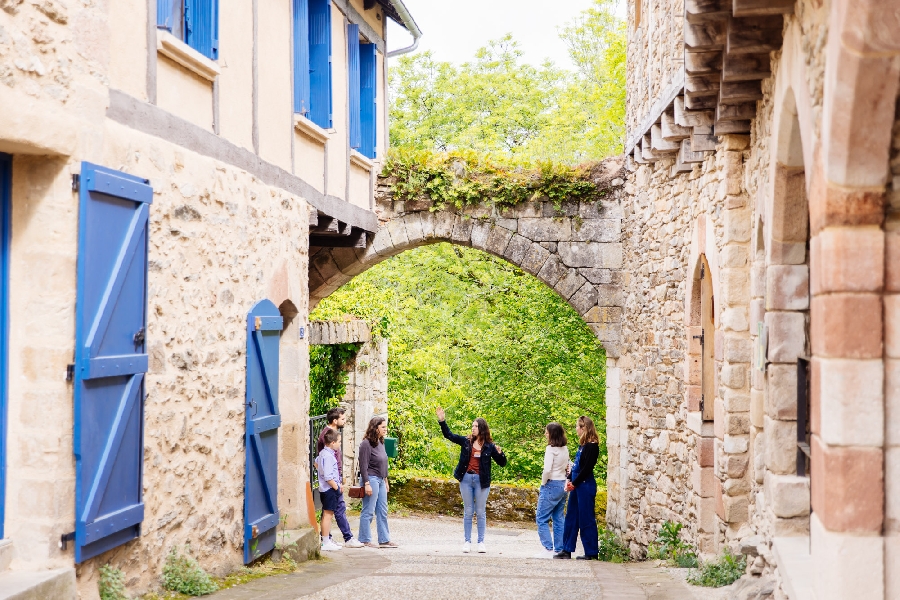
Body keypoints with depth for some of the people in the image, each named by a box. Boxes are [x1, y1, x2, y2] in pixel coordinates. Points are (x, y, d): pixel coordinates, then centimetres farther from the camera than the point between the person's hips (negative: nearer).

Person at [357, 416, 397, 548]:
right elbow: (363, 465, -17)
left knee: (382, 512, 12)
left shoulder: (380, 443, 11)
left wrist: (386, 480, 20)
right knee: (368, 511, -2)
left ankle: (384, 540, 17)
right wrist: (366, 483, -20)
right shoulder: (366, 444, -14)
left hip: (380, 480, 9)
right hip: (371, 479, -9)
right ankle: (364, 540, 6)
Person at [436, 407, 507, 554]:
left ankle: (481, 542, 12)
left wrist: (500, 453, -19)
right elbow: (449, 435, 9)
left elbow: (502, 463, 0)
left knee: (481, 512, 5)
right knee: (468, 511, 7)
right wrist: (442, 421, -1)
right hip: (466, 479, 2)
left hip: (481, 481, -2)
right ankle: (467, 542, 12)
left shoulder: (489, 446, -2)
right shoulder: (466, 441, 4)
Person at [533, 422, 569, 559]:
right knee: (558, 519, 12)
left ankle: (548, 549, -5)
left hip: (552, 485, -8)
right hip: (562, 485, 8)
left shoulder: (551, 449, -14)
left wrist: (543, 484, -7)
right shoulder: (565, 449, 10)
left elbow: (547, 470, -20)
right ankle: (559, 550, 13)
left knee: (541, 519, -1)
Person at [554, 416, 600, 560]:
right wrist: (569, 480, 4)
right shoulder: (582, 445, 13)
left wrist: (574, 483, -13)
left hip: (585, 485, -10)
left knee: (586, 519, -2)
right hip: (576, 486, 10)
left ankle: (591, 552, 5)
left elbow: (587, 468, -18)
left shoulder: (591, 446, -14)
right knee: (571, 517, 12)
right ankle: (567, 550, 18)